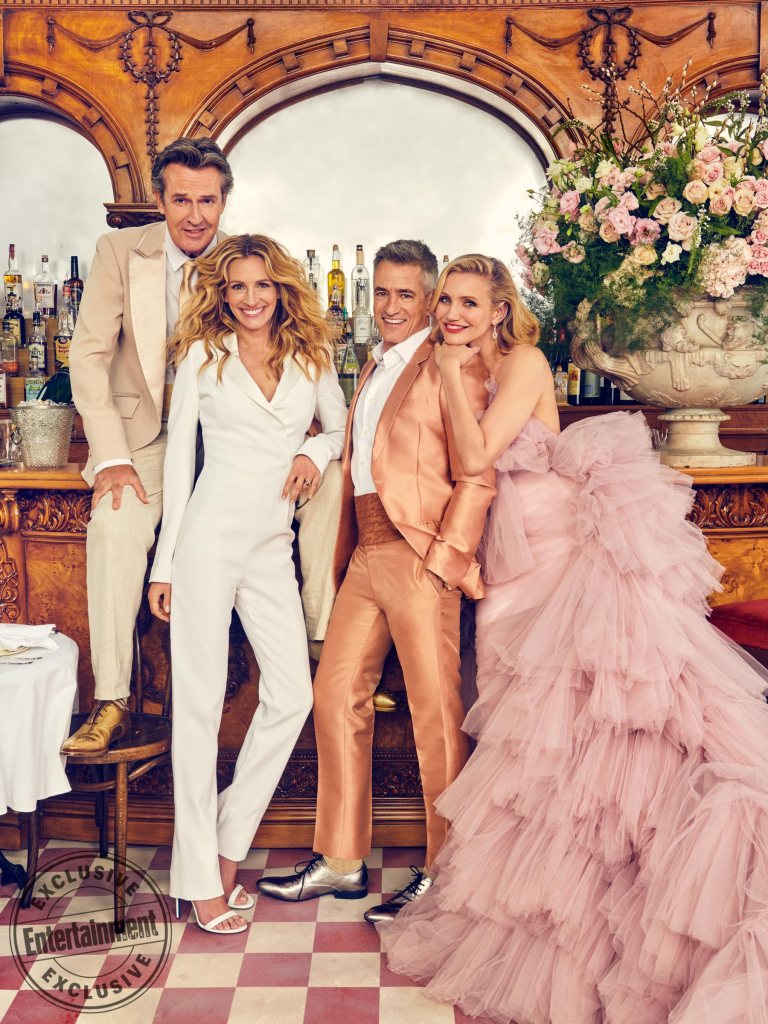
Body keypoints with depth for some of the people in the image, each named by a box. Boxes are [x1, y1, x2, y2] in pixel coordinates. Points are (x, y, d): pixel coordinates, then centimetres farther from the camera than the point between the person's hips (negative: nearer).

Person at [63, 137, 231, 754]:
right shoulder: (121, 251, -3)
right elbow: (90, 354, -5)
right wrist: (111, 457, -17)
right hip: (144, 431, -1)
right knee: (114, 522, -28)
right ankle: (112, 702, -19)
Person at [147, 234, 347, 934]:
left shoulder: (310, 357, 10)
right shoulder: (203, 356, 4)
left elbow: (342, 426, 23)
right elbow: (179, 457, 4)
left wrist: (316, 451, -1)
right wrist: (165, 563, 1)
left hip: (272, 544, 3)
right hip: (209, 533, -3)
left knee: (292, 696, -2)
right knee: (200, 701, -2)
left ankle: (227, 848, 17)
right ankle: (201, 880, 7)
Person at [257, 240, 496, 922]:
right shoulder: (372, 369, 21)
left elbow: (477, 478, -12)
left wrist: (445, 559, -17)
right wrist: (345, 555, 16)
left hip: (421, 560, -8)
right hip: (366, 558, 9)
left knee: (436, 715, -1)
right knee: (337, 695, 11)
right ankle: (341, 861, 24)